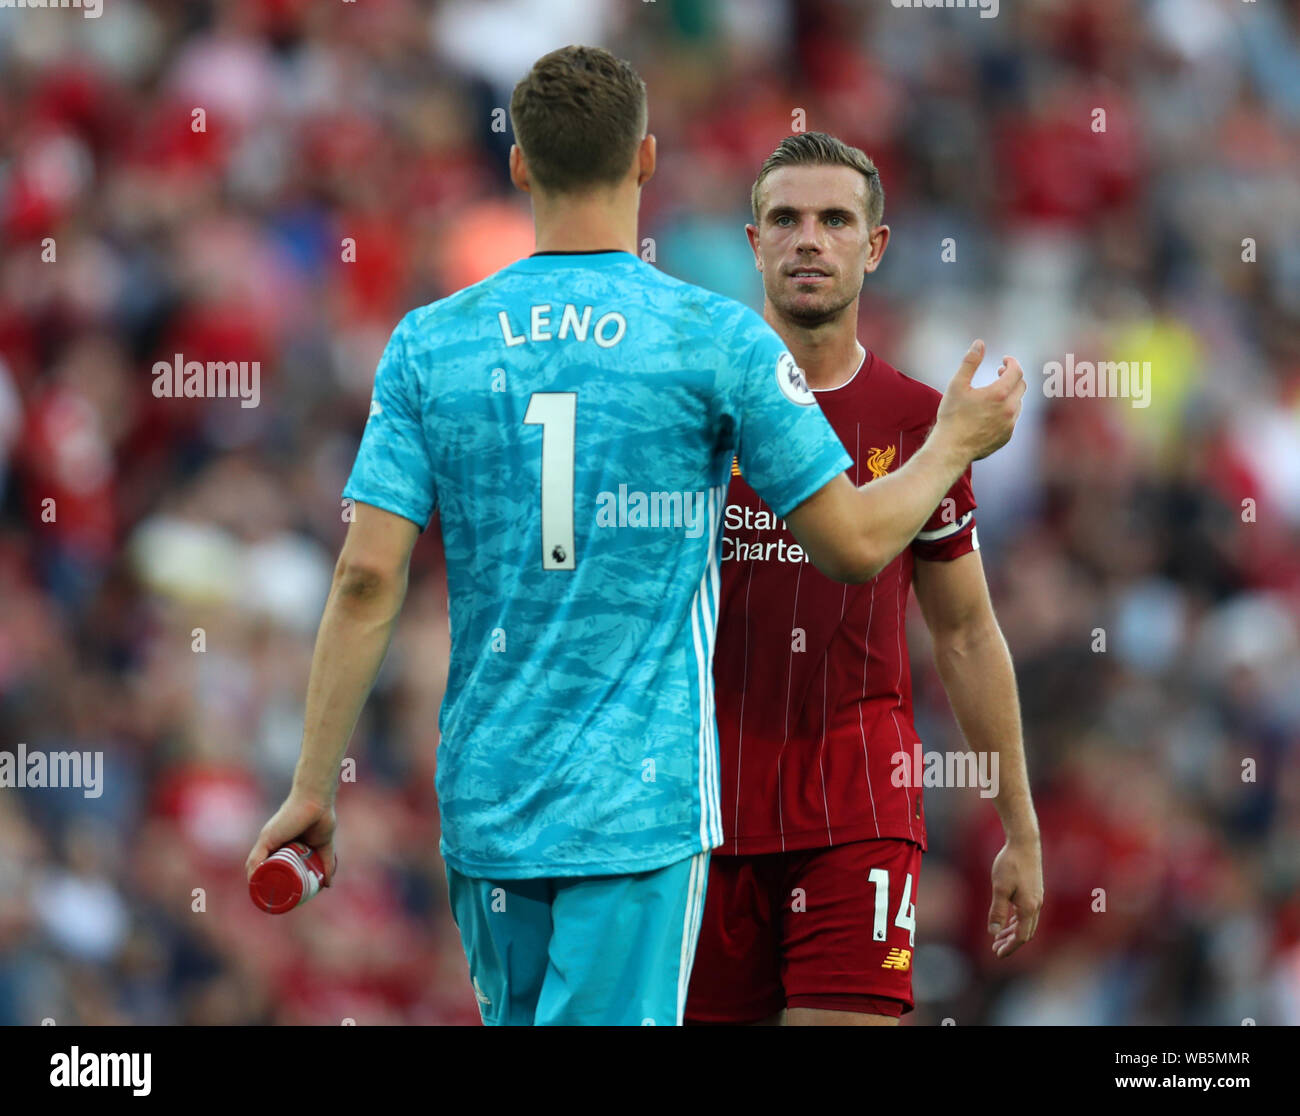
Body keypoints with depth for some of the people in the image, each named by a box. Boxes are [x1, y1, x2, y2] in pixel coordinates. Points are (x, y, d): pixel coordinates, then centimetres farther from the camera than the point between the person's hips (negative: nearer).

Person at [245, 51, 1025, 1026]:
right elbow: (854, 544, -1)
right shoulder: (719, 342, -6)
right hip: (640, 807, -4)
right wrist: (954, 446, 18)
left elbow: (368, 579, -3)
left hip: (484, 803, 4)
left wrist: (313, 786, 2)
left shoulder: (429, 345, 2)